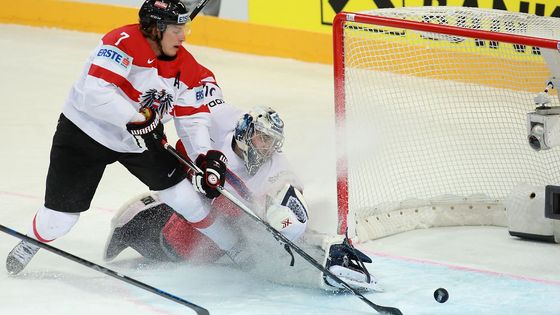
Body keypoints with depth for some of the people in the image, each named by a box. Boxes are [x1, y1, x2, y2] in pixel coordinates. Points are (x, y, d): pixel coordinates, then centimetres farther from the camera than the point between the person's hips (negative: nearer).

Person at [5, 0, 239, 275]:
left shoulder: (186, 67, -6)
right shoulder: (124, 43, -27)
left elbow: (192, 118, -2)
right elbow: (96, 93, -36)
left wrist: (206, 156, -16)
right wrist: (136, 118, -34)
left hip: (141, 138, 5)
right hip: (85, 131, -5)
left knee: (185, 197, -1)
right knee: (61, 215, -2)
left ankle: (234, 249, 15)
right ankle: (31, 243, 29)